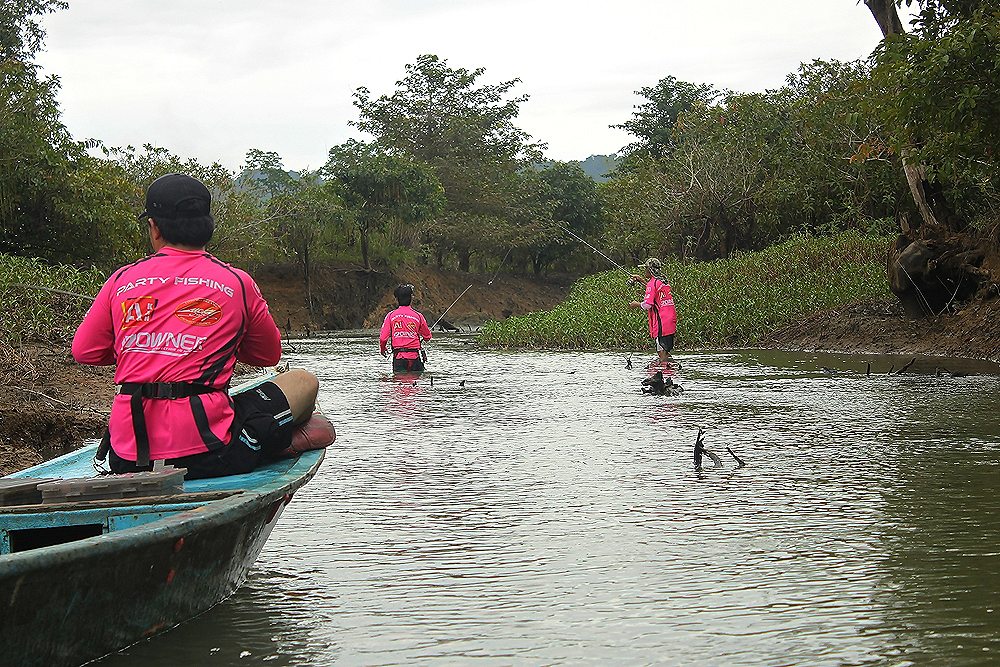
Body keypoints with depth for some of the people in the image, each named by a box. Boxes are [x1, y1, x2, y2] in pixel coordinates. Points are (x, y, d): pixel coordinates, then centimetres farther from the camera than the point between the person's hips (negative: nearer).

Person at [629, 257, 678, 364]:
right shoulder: (664, 282, 15)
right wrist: (642, 281, 34)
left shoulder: (652, 283, -11)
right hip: (671, 322, 9)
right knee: (666, 351, 13)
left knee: (662, 351, -8)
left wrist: (637, 304, 3)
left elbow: (647, 305, -17)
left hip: (661, 323, -9)